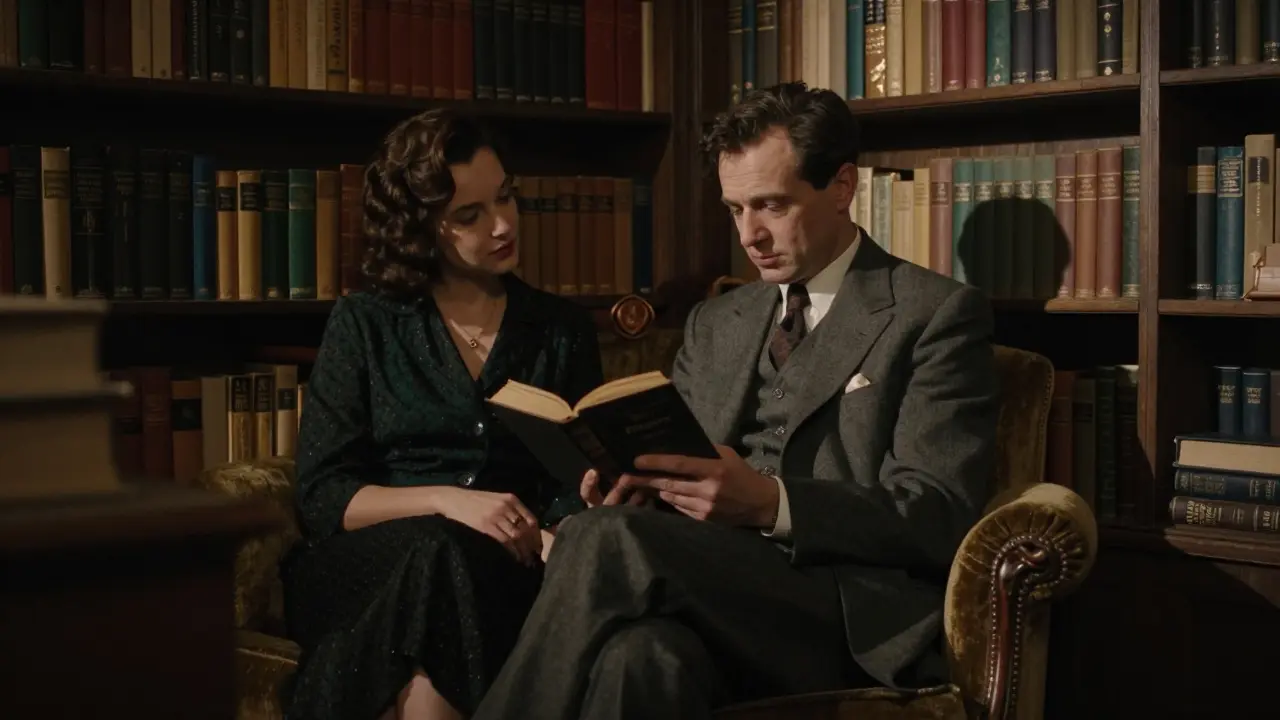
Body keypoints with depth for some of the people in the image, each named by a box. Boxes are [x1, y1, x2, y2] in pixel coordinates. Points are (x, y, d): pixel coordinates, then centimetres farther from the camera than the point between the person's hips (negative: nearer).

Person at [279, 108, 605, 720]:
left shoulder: (563, 331, 13)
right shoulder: (364, 323, 7)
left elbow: (575, 485, 5)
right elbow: (321, 496, 1)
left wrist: (553, 541, -19)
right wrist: (447, 501, -15)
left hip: (506, 572, 0)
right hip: (369, 566, 0)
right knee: (441, 551, -34)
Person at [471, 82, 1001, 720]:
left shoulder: (937, 314, 4)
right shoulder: (713, 324, 24)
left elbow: (939, 517, -6)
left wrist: (771, 504, -22)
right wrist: (636, 481, -4)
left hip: (860, 619, -4)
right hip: (716, 587, 4)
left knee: (606, 539, -29)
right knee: (642, 654, -36)